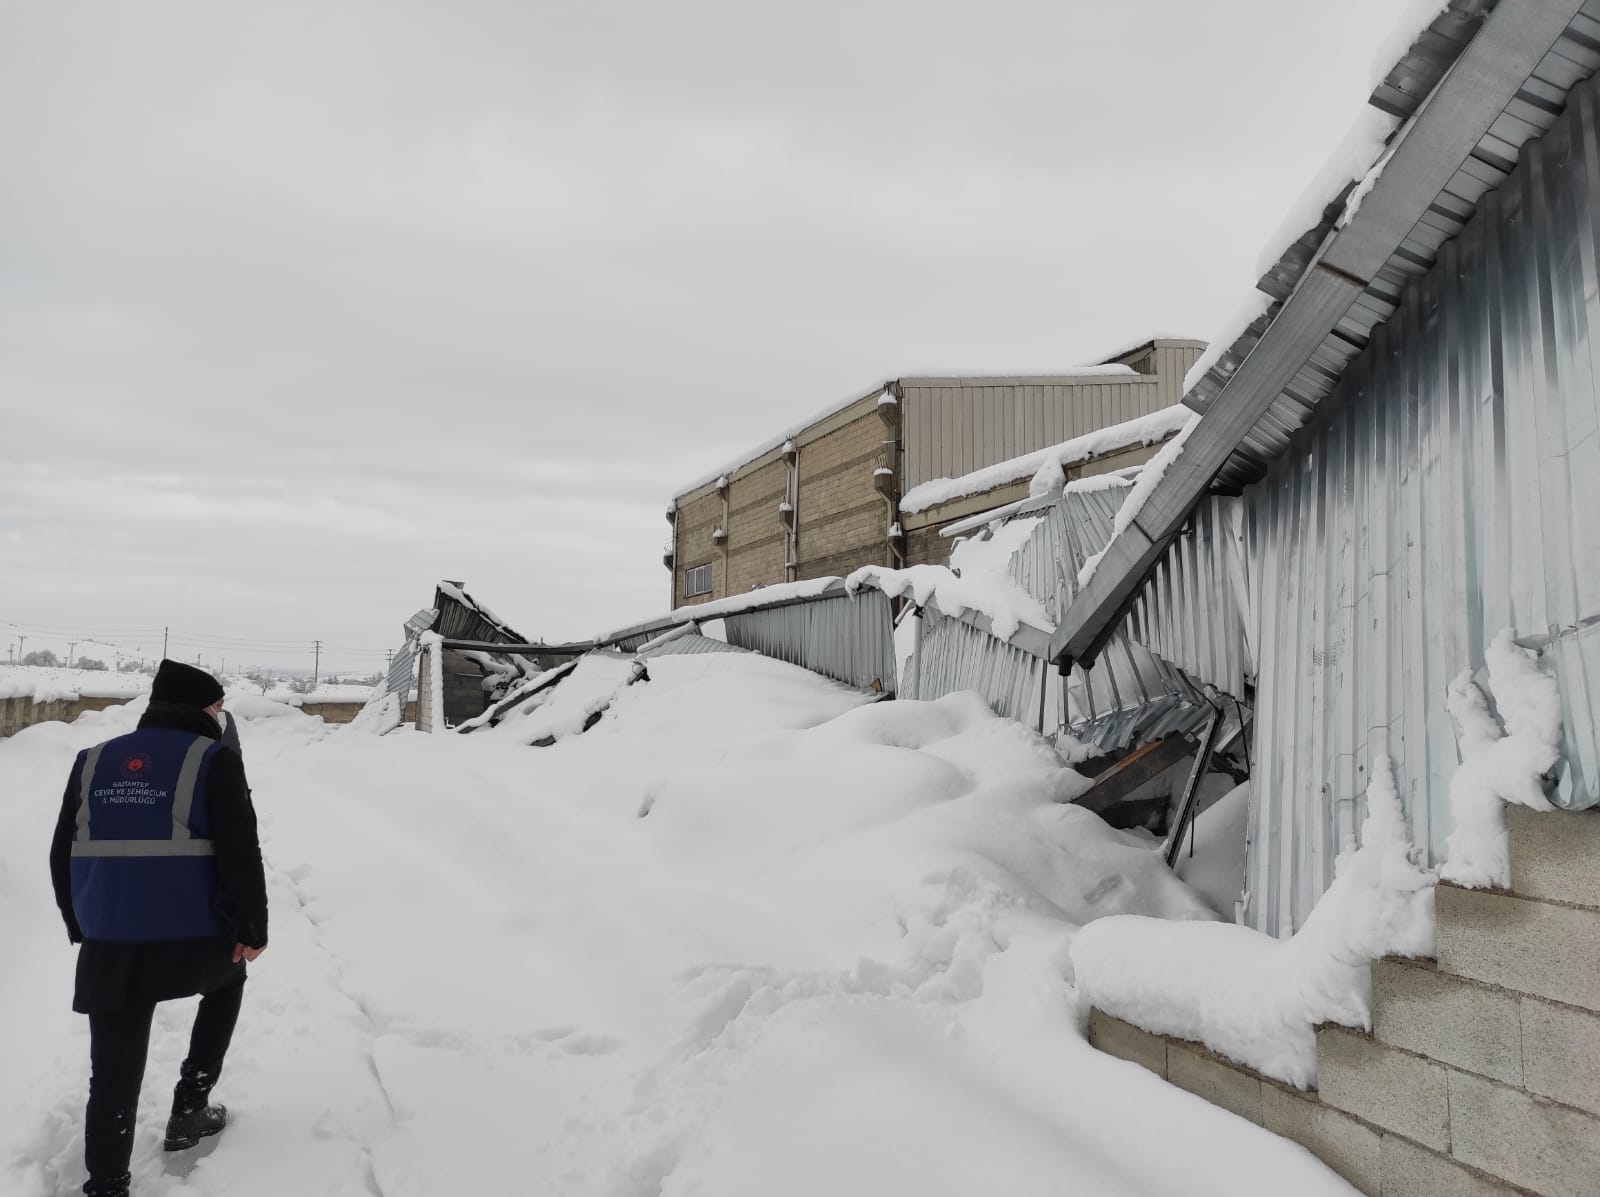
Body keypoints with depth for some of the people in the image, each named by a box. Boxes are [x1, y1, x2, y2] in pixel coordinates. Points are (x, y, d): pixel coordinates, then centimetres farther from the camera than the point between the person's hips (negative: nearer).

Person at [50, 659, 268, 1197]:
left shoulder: (93, 761, 11)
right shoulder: (214, 760, -5)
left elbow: (62, 856, 14)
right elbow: (240, 854, -11)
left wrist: (82, 928, 24)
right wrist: (253, 928, 0)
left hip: (107, 944, 4)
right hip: (193, 937, -3)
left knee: (114, 1075, 13)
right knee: (227, 979, 29)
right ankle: (189, 1106, 26)